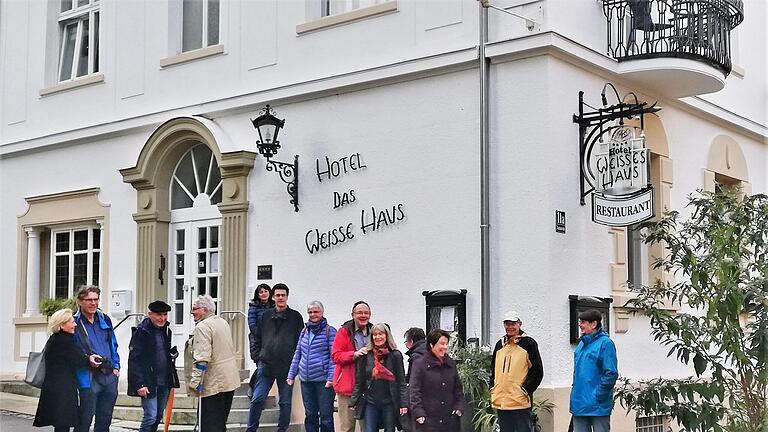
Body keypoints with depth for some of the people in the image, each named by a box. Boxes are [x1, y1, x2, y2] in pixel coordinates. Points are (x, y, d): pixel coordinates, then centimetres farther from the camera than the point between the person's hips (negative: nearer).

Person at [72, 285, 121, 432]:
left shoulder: (105, 319, 12)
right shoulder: (75, 324, -7)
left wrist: (116, 366, 10)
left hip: (110, 376, 6)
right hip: (89, 378, -6)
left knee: (104, 420, 12)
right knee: (84, 420, -2)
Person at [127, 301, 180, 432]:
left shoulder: (166, 330, 10)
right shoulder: (141, 331, -12)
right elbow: (134, 360, -14)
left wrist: (174, 353, 2)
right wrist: (139, 384, -19)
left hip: (164, 382, 7)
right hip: (148, 382, -7)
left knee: (158, 416, 11)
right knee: (151, 416, -11)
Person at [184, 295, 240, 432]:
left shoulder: (202, 327, -16)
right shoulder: (223, 322, 13)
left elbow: (202, 358, -24)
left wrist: (195, 381, -22)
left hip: (214, 383, -9)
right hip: (230, 380, 9)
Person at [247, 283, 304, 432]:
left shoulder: (295, 317, 3)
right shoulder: (266, 316, 9)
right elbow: (257, 339, 13)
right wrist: (256, 357, 3)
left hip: (287, 367, -1)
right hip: (265, 365, 1)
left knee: (285, 402, 6)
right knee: (257, 399, -1)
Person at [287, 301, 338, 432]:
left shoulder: (330, 331, -3)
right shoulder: (305, 331, 14)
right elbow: (298, 354, 18)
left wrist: (331, 377, -15)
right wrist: (291, 374, 13)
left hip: (323, 380, -6)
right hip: (306, 380, 6)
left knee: (326, 416, -3)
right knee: (310, 415, 11)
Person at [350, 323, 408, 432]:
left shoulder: (395, 355, -1)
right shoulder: (365, 355, 3)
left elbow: (401, 381, -1)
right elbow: (359, 381, 7)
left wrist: (403, 403, -7)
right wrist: (353, 401, 4)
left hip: (389, 403, -1)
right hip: (370, 402, 1)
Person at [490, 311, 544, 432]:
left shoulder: (529, 343, -1)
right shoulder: (500, 345, 16)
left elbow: (537, 371, -4)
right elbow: (493, 370, 23)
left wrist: (526, 390, -12)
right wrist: (493, 390, 11)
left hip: (521, 403, -6)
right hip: (501, 403, 6)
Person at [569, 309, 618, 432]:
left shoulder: (605, 343, -11)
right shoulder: (582, 344, 13)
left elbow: (611, 374, -17)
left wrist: (599, 394, -17)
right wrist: (575, 390, 13)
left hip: (598, 406, -8)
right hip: (579, 404, 8)